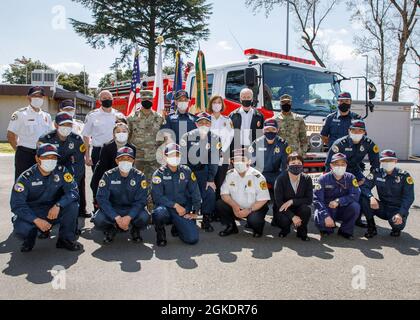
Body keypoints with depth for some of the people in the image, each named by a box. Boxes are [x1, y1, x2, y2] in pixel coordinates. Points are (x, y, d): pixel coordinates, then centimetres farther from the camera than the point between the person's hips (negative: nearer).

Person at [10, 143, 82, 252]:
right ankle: (29, 239, 10)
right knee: (20, 228, -30)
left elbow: (73, 191, -17)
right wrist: (36, 220, -31)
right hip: (32, 213, -1)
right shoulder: (26, 177, -15)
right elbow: (16, 204, -19)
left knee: (72, 205, -24)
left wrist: (58, 205, -34)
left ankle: (66, 239, -4)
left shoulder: (61, 171, -11)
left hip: (54, 211, 2)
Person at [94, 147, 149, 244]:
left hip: (132, 209, 0)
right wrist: (117, 218, -25)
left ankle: (135, 230, 7)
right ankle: (110, 230, 9)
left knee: (144, 218, -31)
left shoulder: (139, 176, -9)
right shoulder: (108, 176, -9)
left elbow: (141, 200, -12)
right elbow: (102, 198, -15)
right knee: (98, 220, -29)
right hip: (112, 209, 0)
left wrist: (128, 217, -27)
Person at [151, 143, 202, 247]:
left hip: (184, 210, 2)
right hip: (166, 207, -2)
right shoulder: (159, 173, -3)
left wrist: (194, 211, 0)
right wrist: (175, 205, -19)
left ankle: (176, 228, 21)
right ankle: (160, 232, -2)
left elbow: (195, 193, 8)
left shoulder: (187, 171, 5)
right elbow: (157, 196, -13)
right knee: (159, 213, -38)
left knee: (193, 238, -14)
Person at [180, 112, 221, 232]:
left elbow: (214, 160, -5)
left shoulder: (214, 138, -5)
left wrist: (211, 180, -10)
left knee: (210, 193, -18)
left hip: (204, 170, 1)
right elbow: (182, 158, -10)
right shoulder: (187, 137, -10)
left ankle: (206, 221, 1)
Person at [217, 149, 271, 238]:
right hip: (236, 207, 4)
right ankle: (231, 227, 8)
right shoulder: (230, 174, -4)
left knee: (254, 220, -34)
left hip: (254, 208, -4)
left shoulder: (257, 176, -17)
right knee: (219, 205, -17)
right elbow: (224, 194, -6)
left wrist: (249, 210, -27)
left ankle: (257, 228, 7)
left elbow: (263, 199, -17)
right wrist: (234, 205, -25)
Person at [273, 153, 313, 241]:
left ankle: (302, 231, 0)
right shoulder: (281, 179, -14)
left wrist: (292, 201, -25)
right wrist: (293, 216, -28)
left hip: (299, 209, 2)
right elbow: (278, 202, -19)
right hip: (284, 210, -2)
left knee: (306, 209, -30)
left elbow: (309, 200, -12)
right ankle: (285, 229, 8)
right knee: (284, 220, -33)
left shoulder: (307, 179, -8)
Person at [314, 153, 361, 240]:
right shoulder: (324, 179, -10)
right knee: (319, 221, -33)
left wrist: (338, 201, -30)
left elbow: (355, 195, -17)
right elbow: (317, 199, -17)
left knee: (355, 206, -28)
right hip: (327, 209, -2)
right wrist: (326, 216, -30)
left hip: (342, 211, 2)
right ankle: (328, 229, 7)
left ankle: (345, 231, -3)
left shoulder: (350, 178, -5)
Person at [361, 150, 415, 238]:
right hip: (382, 207, 2)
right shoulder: (377, 173, -3)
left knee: (396, 223, -34)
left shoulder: (404, 175, -9)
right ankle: (371, 228, -7)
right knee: (364, 198, -22)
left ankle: (397, 228, 8)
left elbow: (408, 197, -13)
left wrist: (400, 214, -27)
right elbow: (364, 186, -11)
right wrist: (371, 197, -33)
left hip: (398, 209, -2)